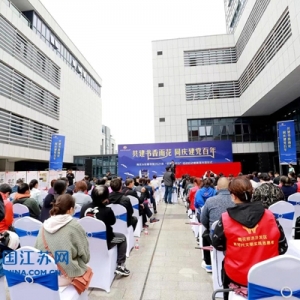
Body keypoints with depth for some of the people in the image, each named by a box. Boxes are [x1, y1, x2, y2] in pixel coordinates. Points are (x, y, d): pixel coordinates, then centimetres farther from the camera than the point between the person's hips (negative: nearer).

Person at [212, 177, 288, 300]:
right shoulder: (270, 216, -9)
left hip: (236, 276, -2)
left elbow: (218, 245, -4)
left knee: (225, 264, 28)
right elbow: (282, 247, 0)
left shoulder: (226, 219, -16)